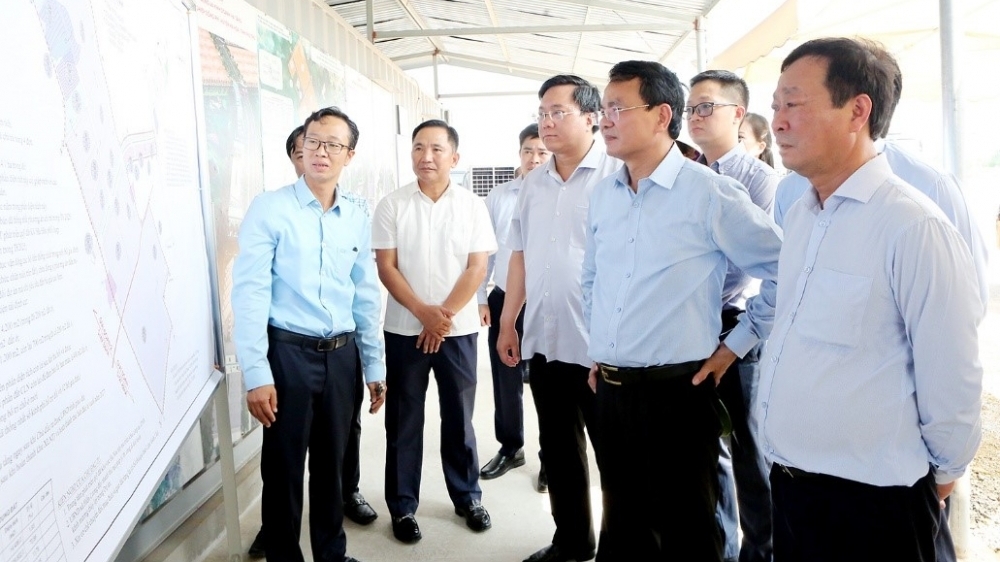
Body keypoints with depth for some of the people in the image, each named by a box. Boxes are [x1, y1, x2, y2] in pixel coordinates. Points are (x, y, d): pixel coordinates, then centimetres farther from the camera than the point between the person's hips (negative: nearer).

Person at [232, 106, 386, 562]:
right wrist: (256, 373, -16)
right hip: (288, 353, -4)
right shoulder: (269, 209, -7)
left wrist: (375, 365, 13)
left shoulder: (357, 220, 7)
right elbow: (249, 292, -11)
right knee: (283, 468, 7)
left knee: (331, 462, 17)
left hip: (341, 355, 4)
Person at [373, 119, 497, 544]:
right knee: (404, 420, 7)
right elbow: (386, 267, -5)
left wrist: (444, 316, -13)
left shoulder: (472, 206, 0)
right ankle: (402, 506, 20)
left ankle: (467, 497, 27)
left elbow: (477, 268, -4)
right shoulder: (392, 205, -1)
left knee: (458, 417, 11)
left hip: (458, 329, 0)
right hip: (404, 329, 0)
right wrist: (423, 312, -15)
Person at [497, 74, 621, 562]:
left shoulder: (616, 175, -9)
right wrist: (507, 322, 14)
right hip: (543, 339, 7)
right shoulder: (532, 183, 11)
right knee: (558, 447, 18)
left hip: (600, 344, -6)